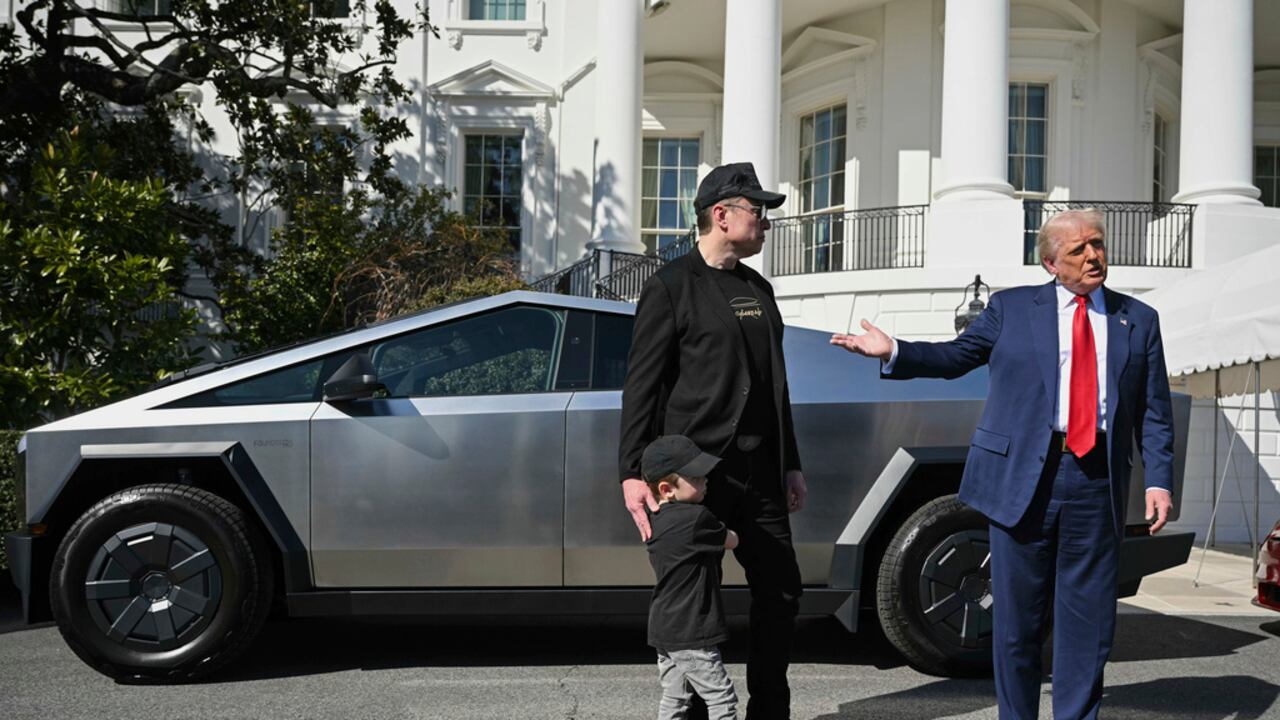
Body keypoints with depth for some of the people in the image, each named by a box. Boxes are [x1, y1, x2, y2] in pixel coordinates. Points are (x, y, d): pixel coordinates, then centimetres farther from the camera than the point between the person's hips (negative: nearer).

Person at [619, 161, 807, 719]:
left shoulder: (758, 288, 17)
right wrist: (632, 473, -14)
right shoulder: (671, 286, -3)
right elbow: (642, 385, -7)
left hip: (759, 469, 7)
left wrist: (791, 464, 20)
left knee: (781, 589, 9)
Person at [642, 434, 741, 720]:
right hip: (689, 633, -9)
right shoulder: (696, 518, -19)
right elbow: (732, 541, -5)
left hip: (663, 629, 9)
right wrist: (722, 530, 16)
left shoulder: (654, 519, 5)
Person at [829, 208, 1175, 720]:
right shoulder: (1011, 308, 8)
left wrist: (1159, 481, 0)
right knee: (1017, 615, 6)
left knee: (1088, 618, 6)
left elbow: (1155, 413, 9)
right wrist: (894, 352, -5)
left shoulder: (1139, 320, 11)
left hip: (1097, 484, 1)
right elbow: (956, 356, 10)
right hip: (1022, 477, -1)